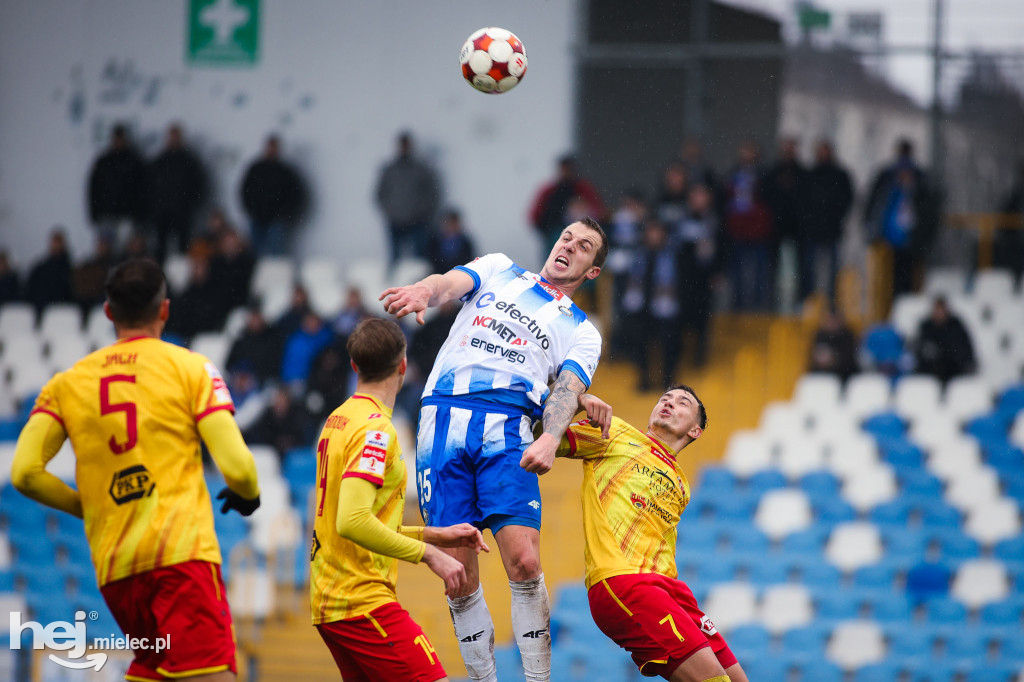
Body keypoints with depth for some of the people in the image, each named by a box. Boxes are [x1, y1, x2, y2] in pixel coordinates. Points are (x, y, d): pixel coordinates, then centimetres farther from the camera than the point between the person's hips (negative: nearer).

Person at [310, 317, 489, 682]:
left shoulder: (336, 420, 16)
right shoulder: (375, 429, -13)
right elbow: (352, 522, -24)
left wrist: (434, 535, 19)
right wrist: (428, 553, -18)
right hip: (363, 601, -10)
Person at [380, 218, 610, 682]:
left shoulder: (580, 331, 20)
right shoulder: (498, 270, 24)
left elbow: (568, 387, 0)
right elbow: (450, 283, 3)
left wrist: (549, 440, -22)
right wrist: (422, 292, -23)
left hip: (507, 432, 0)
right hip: (444, 419, 0)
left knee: (524, 563, -16)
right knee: (459, 573, -4)